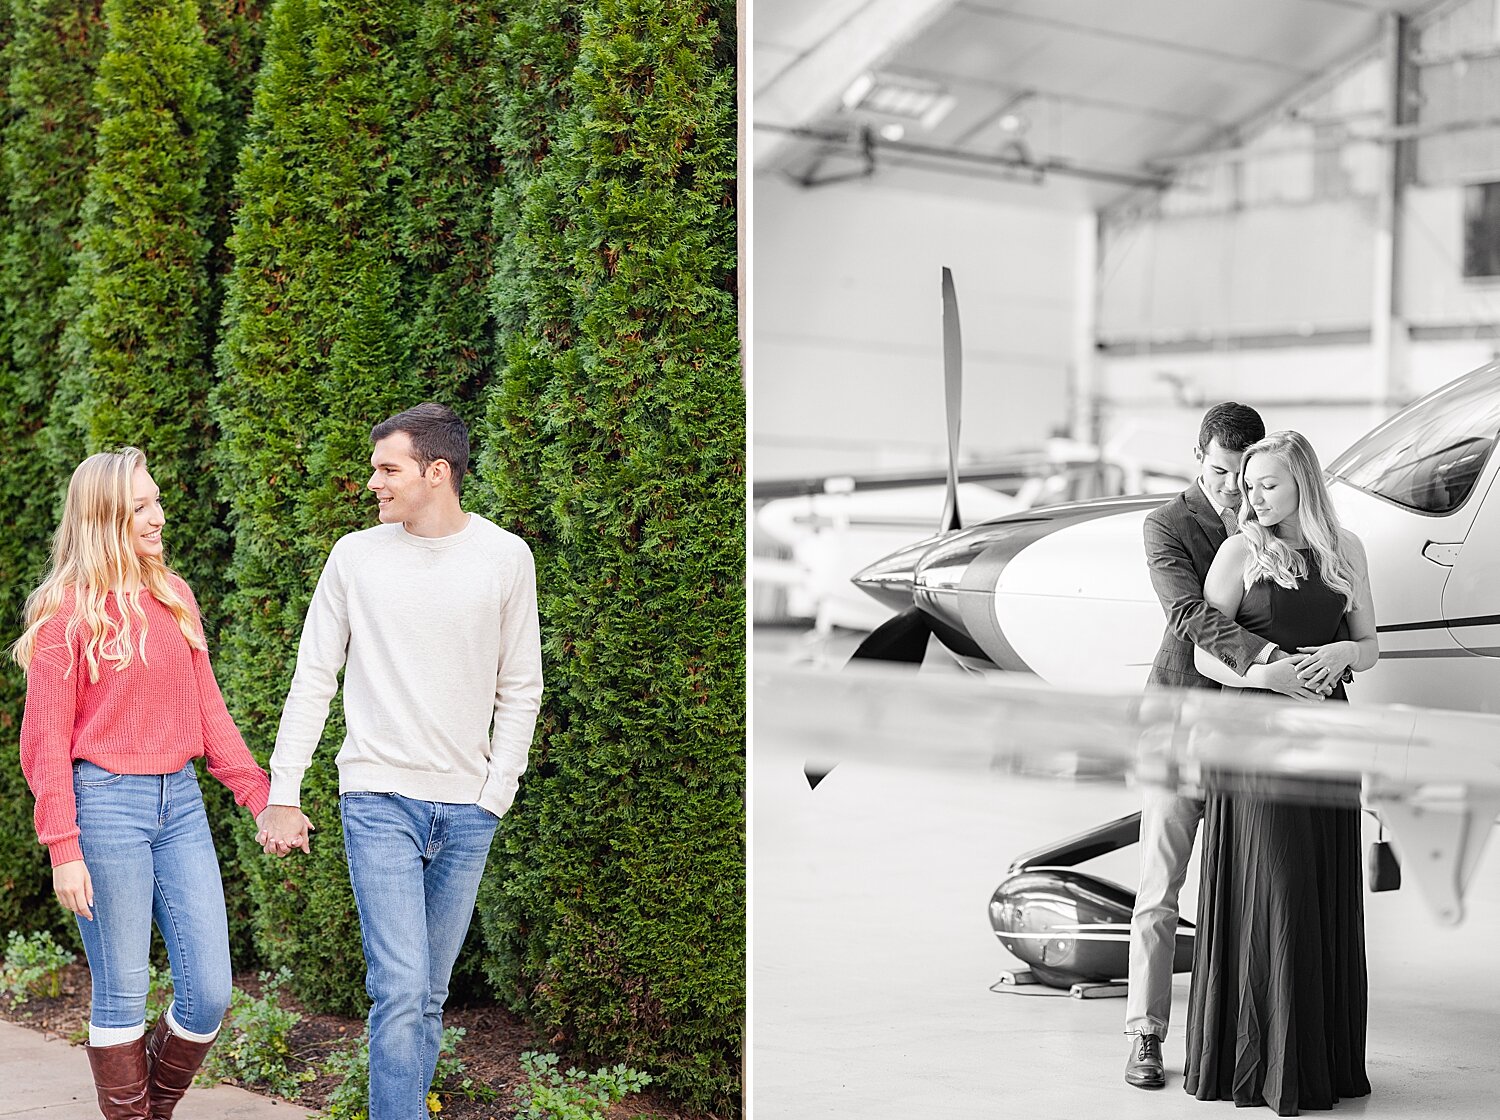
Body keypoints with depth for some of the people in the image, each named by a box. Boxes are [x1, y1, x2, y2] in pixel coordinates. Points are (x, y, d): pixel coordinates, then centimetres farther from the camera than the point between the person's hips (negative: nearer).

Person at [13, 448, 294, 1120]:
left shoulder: (174, 596, 11)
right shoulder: (67, 610, -6)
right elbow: (45, 739, -7)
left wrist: (259, 794, 7)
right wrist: (62, 846, -13)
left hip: (179, 800, 5)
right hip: (106, 803, -5)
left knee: (210, 993, 3)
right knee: (122, 996, 2)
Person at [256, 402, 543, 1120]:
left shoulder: (505, 558, 3)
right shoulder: (356, 556, 2)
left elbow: (519, 691, 8)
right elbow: (313, 681, 5)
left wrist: (496, 794, 1)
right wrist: (282, 795, 1)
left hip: (467, 808, 2)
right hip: (378, 798, -2)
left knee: (428, 996, 10)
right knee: (400, 990, -12)